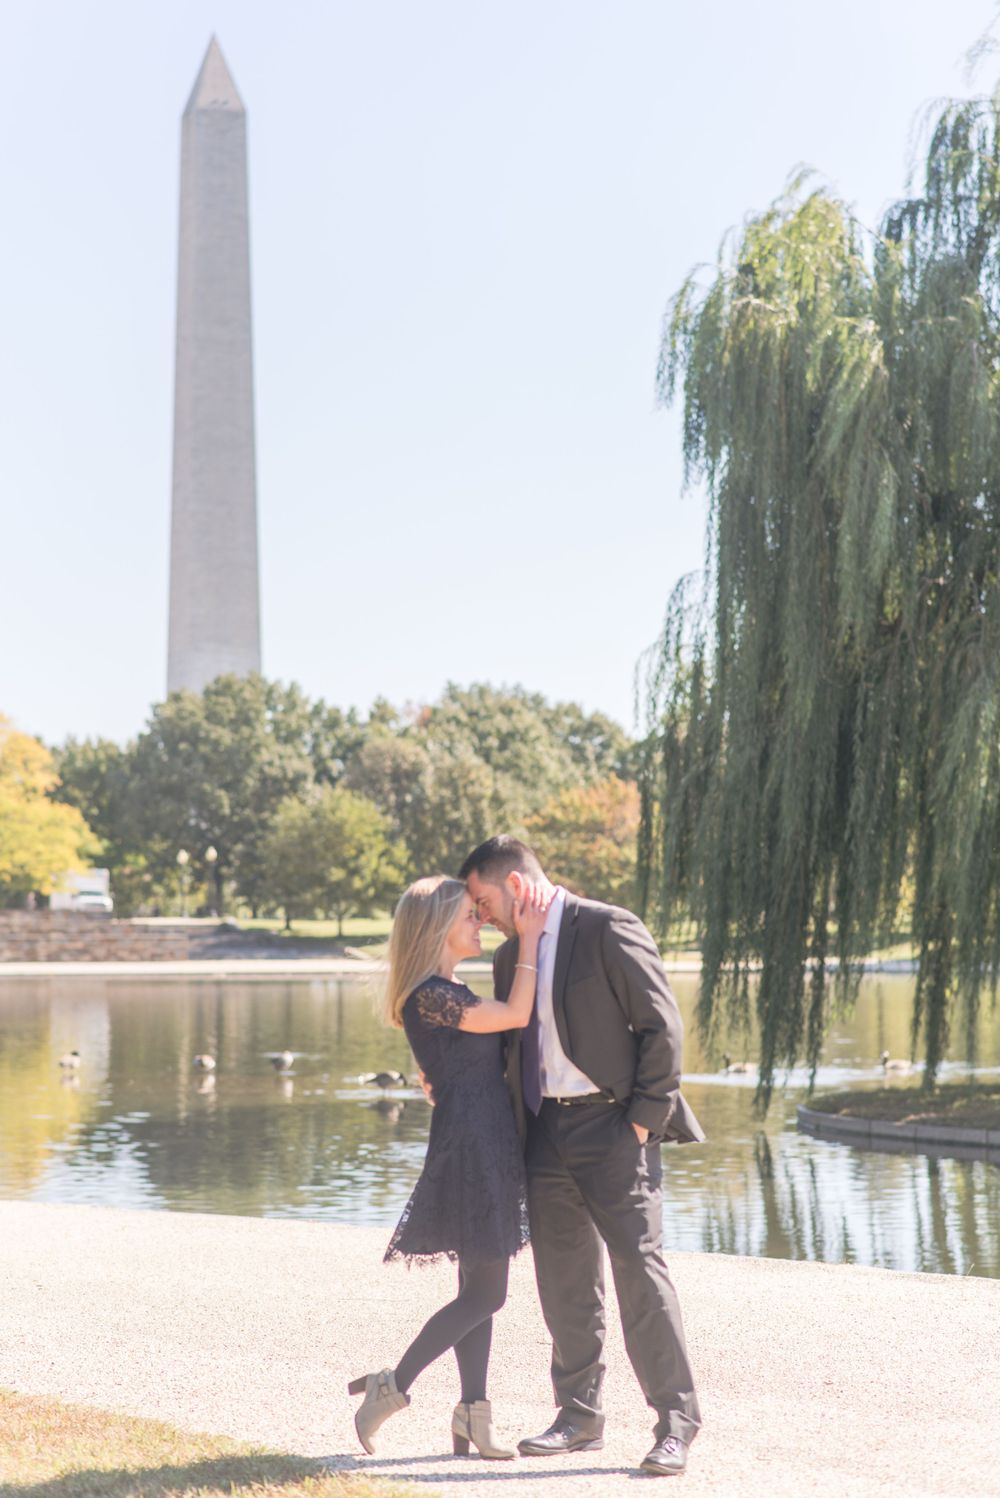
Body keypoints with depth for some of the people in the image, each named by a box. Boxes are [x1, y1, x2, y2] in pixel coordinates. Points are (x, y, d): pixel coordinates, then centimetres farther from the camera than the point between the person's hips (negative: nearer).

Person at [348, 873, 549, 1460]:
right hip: (468, 1145, -10)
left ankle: (473, 1417, 14)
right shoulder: (430, 995, -16)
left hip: (489, 1146, 10)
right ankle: (391, 1389, 1)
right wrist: (530, 937, -12)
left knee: (481, 1287, 11)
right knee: (484, 1292, -6)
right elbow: (517, 1015, -16)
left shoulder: (450, 993, 15)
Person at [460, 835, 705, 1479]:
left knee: (640, 1269, -8)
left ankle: (676, 1422, -1)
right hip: (547, 1130, 7)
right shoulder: (511, 955, 15)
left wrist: (645, 1118, -12)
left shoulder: (609, 929, -9)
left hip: (612, 1123, -7)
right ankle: (580, 1415, 21)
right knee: (565, 1280, 10)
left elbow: (663, 1026, -11)